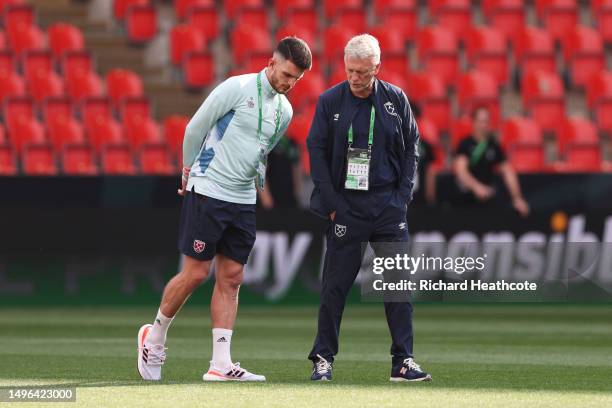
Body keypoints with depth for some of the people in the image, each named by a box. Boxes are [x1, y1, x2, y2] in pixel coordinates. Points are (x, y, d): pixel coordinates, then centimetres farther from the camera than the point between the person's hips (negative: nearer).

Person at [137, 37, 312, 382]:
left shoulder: (285, 111, 10)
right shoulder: (237, 88, -11)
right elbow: (195, 128, -4)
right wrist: (190, 172, 5)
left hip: (243, 200, 6)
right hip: (207, 193, -6)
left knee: (231, 278, 2)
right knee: (196, 273, -6)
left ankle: (221, 364, 1)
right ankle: (155, 336, 16)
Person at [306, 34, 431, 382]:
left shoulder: (396, 99, 3)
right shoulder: (330, 101, -2)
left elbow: (411, 148, 9)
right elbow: (317, 152, 1)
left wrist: (403, 196, 0)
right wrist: (332, 204, -5)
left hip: (389, 205, 2)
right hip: (347, 206, -1)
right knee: (335, 285, -1)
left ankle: (403, 361, 3)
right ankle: (323, 359, 6)